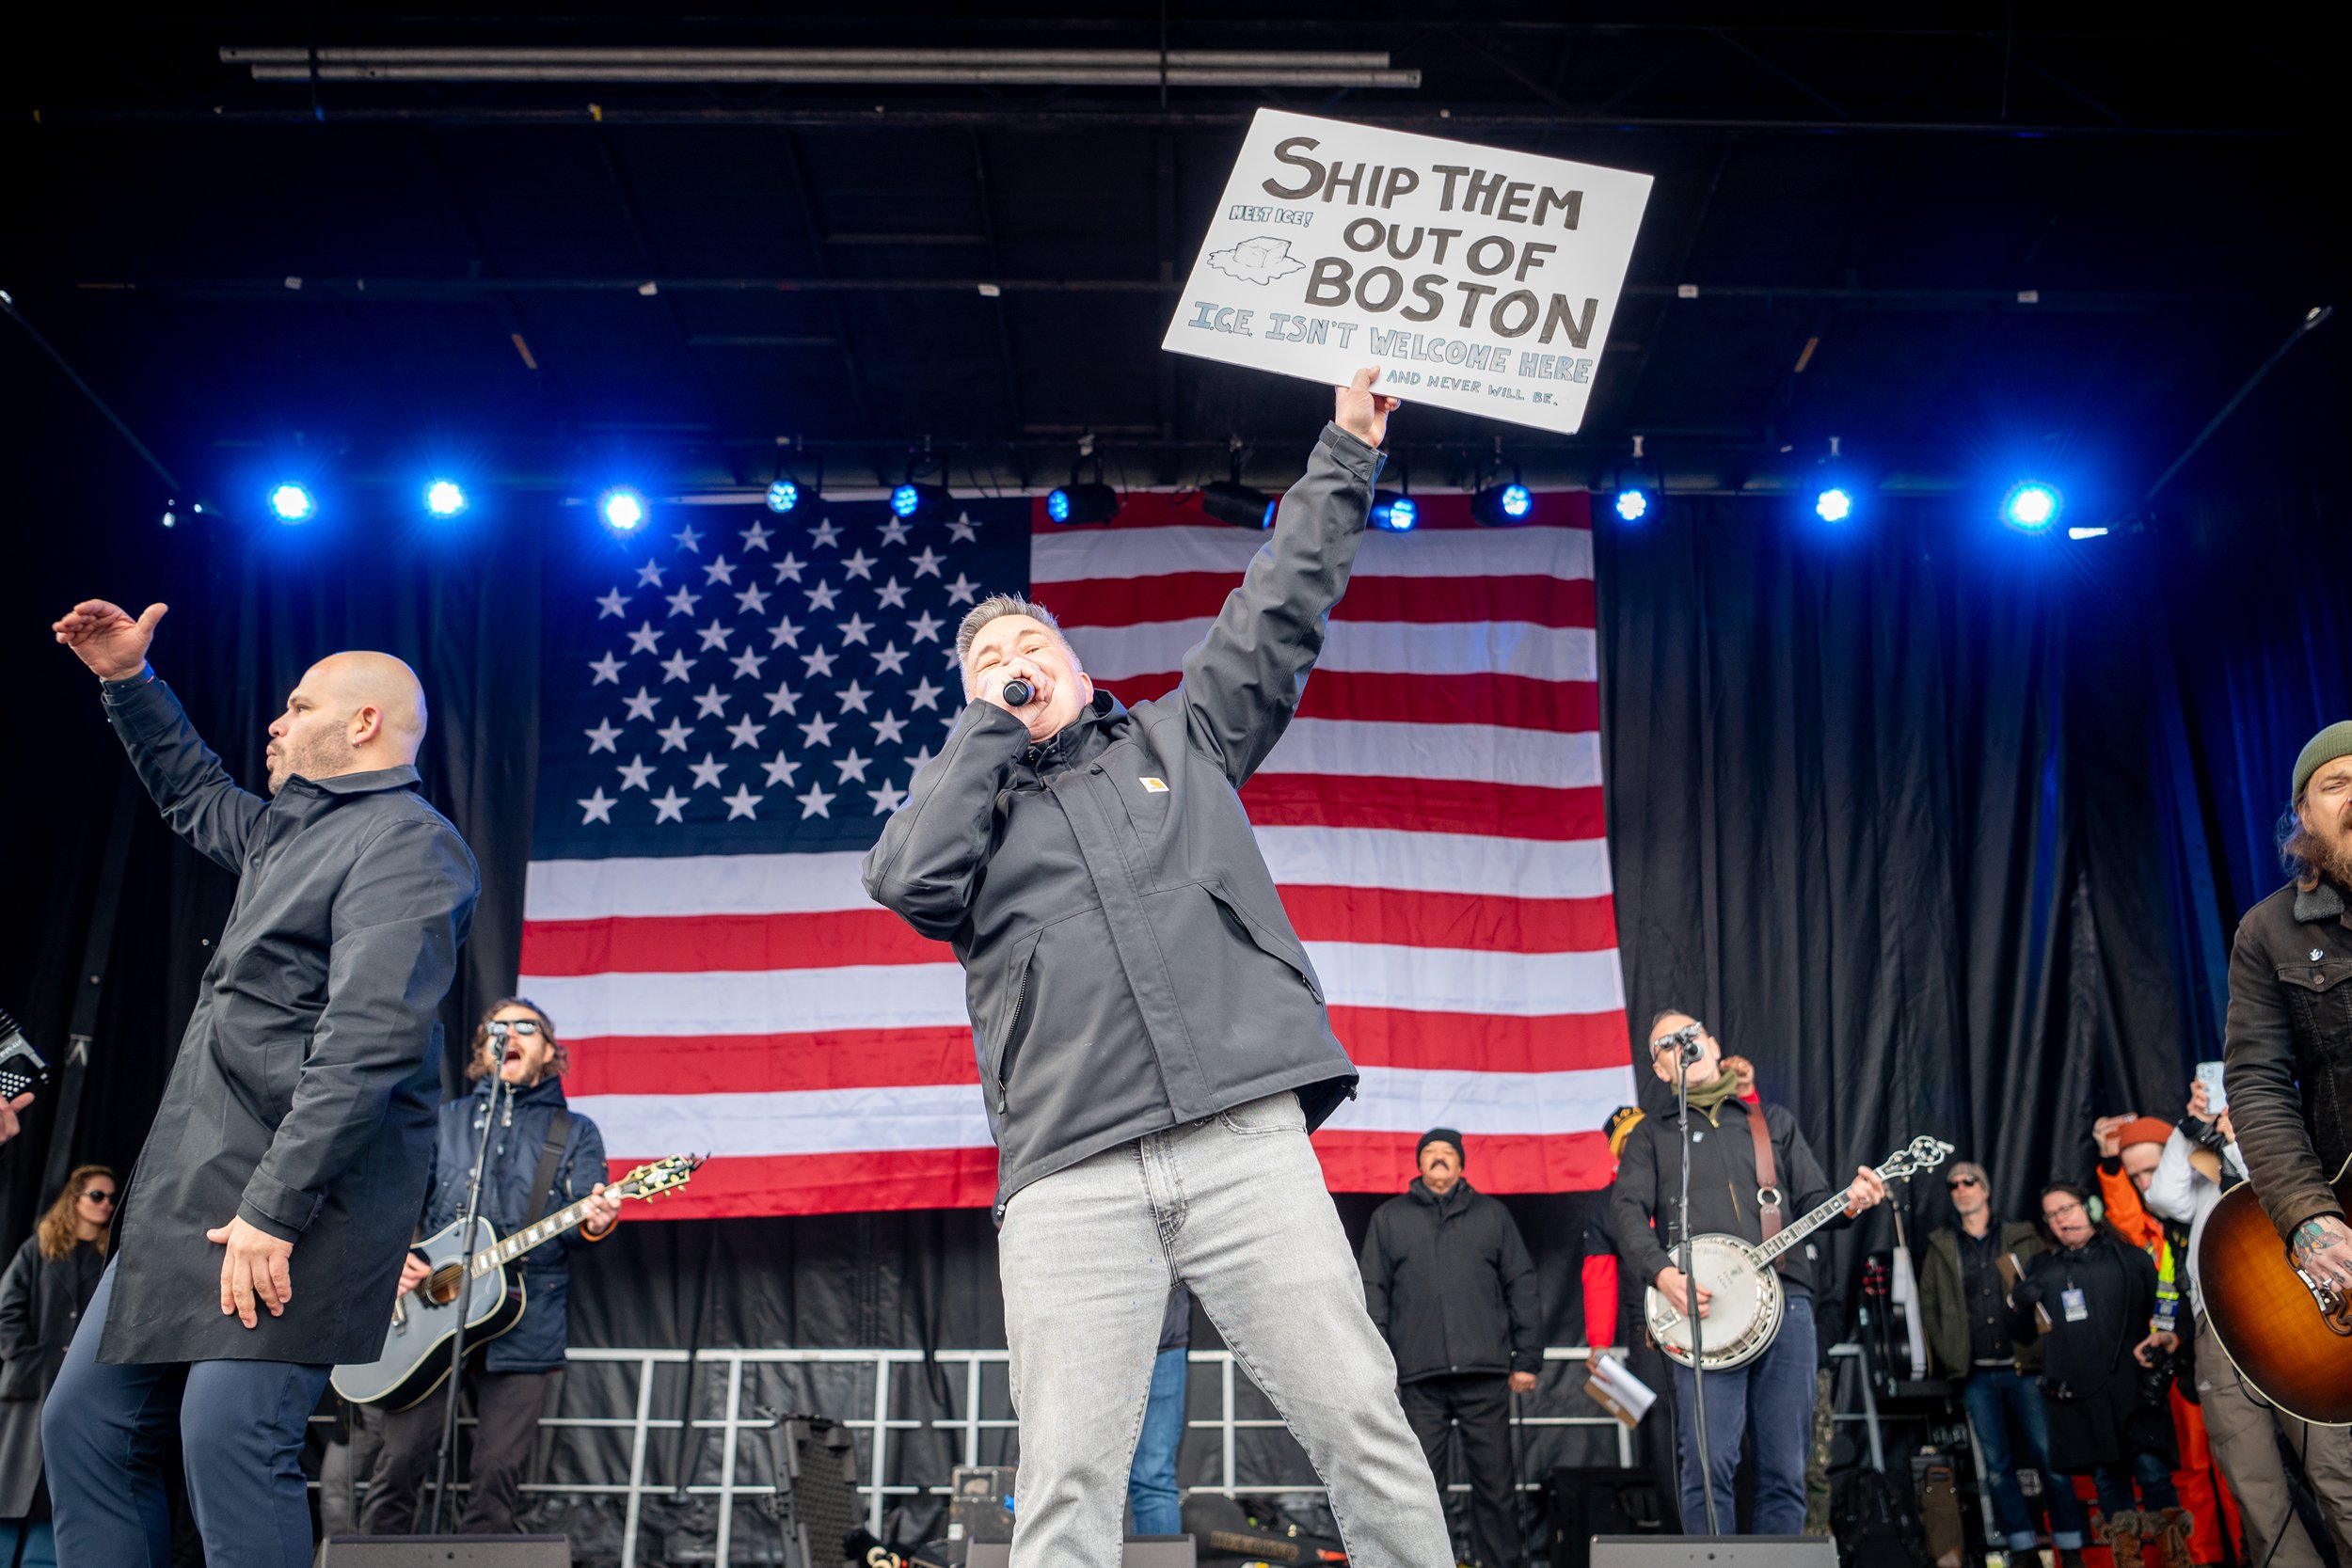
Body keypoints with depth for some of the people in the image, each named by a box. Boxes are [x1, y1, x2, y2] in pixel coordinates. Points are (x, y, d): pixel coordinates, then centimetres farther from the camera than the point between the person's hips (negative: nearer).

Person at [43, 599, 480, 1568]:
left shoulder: (406, 843, -12)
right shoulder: (290, 829, 20)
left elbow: (365, 1045, -22)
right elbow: (195, 794, 44)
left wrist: (274, 1206, -26)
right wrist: (129, 683, 35)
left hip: (300, 1197, -10)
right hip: (189, 1189, 10)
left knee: (228, 1437, -17)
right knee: (84, 1425, 11)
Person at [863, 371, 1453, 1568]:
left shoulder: (1180, 739, 24)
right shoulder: (971, 798, 22)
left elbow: (1280, 609, 22)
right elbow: (907, 879, 0)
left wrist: (1344, 453, 23)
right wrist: (990, 725, 9)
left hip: (1246, 1141, 0)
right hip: (1069, 1184, 0)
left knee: (1358, 1419, -4)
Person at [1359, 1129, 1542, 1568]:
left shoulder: (1491, 1214, 15)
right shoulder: (1389, 1218, 15)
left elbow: (1522, 1288, 12)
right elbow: (1373, 1295, 12)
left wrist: (1527, 1359, 4)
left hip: (1485, 1372, 0)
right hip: (1420, 1376, 0)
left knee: (1495, 1480, 1)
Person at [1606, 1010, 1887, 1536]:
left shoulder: (1774, 1122, 23)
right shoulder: (1652, 1134, 15)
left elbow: (1812, 1200, 18)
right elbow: (1627, 1210, 2)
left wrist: (1848, 1203, -6)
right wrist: (1662, 1273, -15)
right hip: (1701, 1312, -2)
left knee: (1784, 1471, 2)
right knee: (1709, 1465, -12)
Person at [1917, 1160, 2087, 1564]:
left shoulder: (2023, 1238, 7)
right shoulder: (1941, 1247, 11)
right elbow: (1928, 1306, 11)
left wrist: (2042, 1349, -7)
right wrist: (1949, 1357, 1)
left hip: (2024, 1366, -2)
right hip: (1976, 1375, 2)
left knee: (2050, 1456, -4)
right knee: (1997, 1466, 3)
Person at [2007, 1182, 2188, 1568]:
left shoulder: (2128, 1258, 10)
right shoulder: (2040, 1269, 18)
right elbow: (2022, 1333, 19)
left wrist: (2167, 1337, -12)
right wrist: (2018, 1305, -1)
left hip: (2130, 1387, -3)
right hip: (2076, 1393, 3)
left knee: (2152, 1471, -10)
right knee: (2106, 1478, 4)